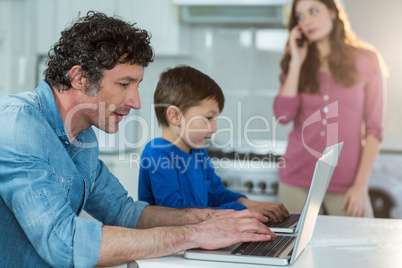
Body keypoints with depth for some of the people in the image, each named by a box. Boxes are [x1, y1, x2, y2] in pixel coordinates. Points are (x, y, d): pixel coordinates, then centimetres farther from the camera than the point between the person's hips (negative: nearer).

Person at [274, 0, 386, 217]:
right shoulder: (295, 63, 9)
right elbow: (283, 116, -6)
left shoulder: (365, 59, 1)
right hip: (297, 181, 2)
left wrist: (361, 185, -8)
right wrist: (297, 63, -4)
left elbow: (373, 128, -1)